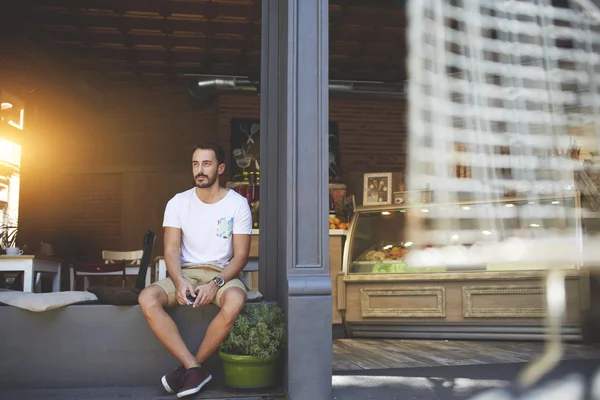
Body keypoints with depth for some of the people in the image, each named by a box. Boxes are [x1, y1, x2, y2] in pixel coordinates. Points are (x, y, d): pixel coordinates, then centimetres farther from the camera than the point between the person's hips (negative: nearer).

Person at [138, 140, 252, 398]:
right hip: (186, 273, 2)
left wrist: (216, 284, -22)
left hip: (223, 273, -2)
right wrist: (179, 282, -23)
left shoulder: (237, 204, -2)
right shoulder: (178, 203, 3)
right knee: (147, 298, -27)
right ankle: (195, 369, -26)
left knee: (235, 302, -37)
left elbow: (241, 254, -6)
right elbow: (171, 250, -3)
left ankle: (189, 368, -18)